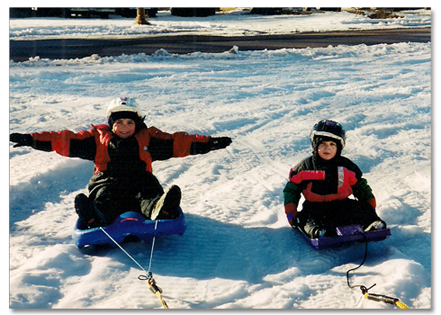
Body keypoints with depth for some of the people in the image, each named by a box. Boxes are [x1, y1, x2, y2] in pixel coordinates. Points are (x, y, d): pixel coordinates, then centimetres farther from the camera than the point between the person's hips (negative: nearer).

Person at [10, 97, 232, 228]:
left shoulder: (148, 138, 21)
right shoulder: (98, 138, 19)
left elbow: (178, 143, 16)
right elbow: (66, 141, 14)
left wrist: (209, 144, 4)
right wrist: (32, 140, 5)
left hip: (140, 181, 1)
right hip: (107, 180, -1)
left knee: (149, 195, -35)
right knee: (104, 198, -36)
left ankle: (159, 209, -69)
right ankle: (95, 219, -69)